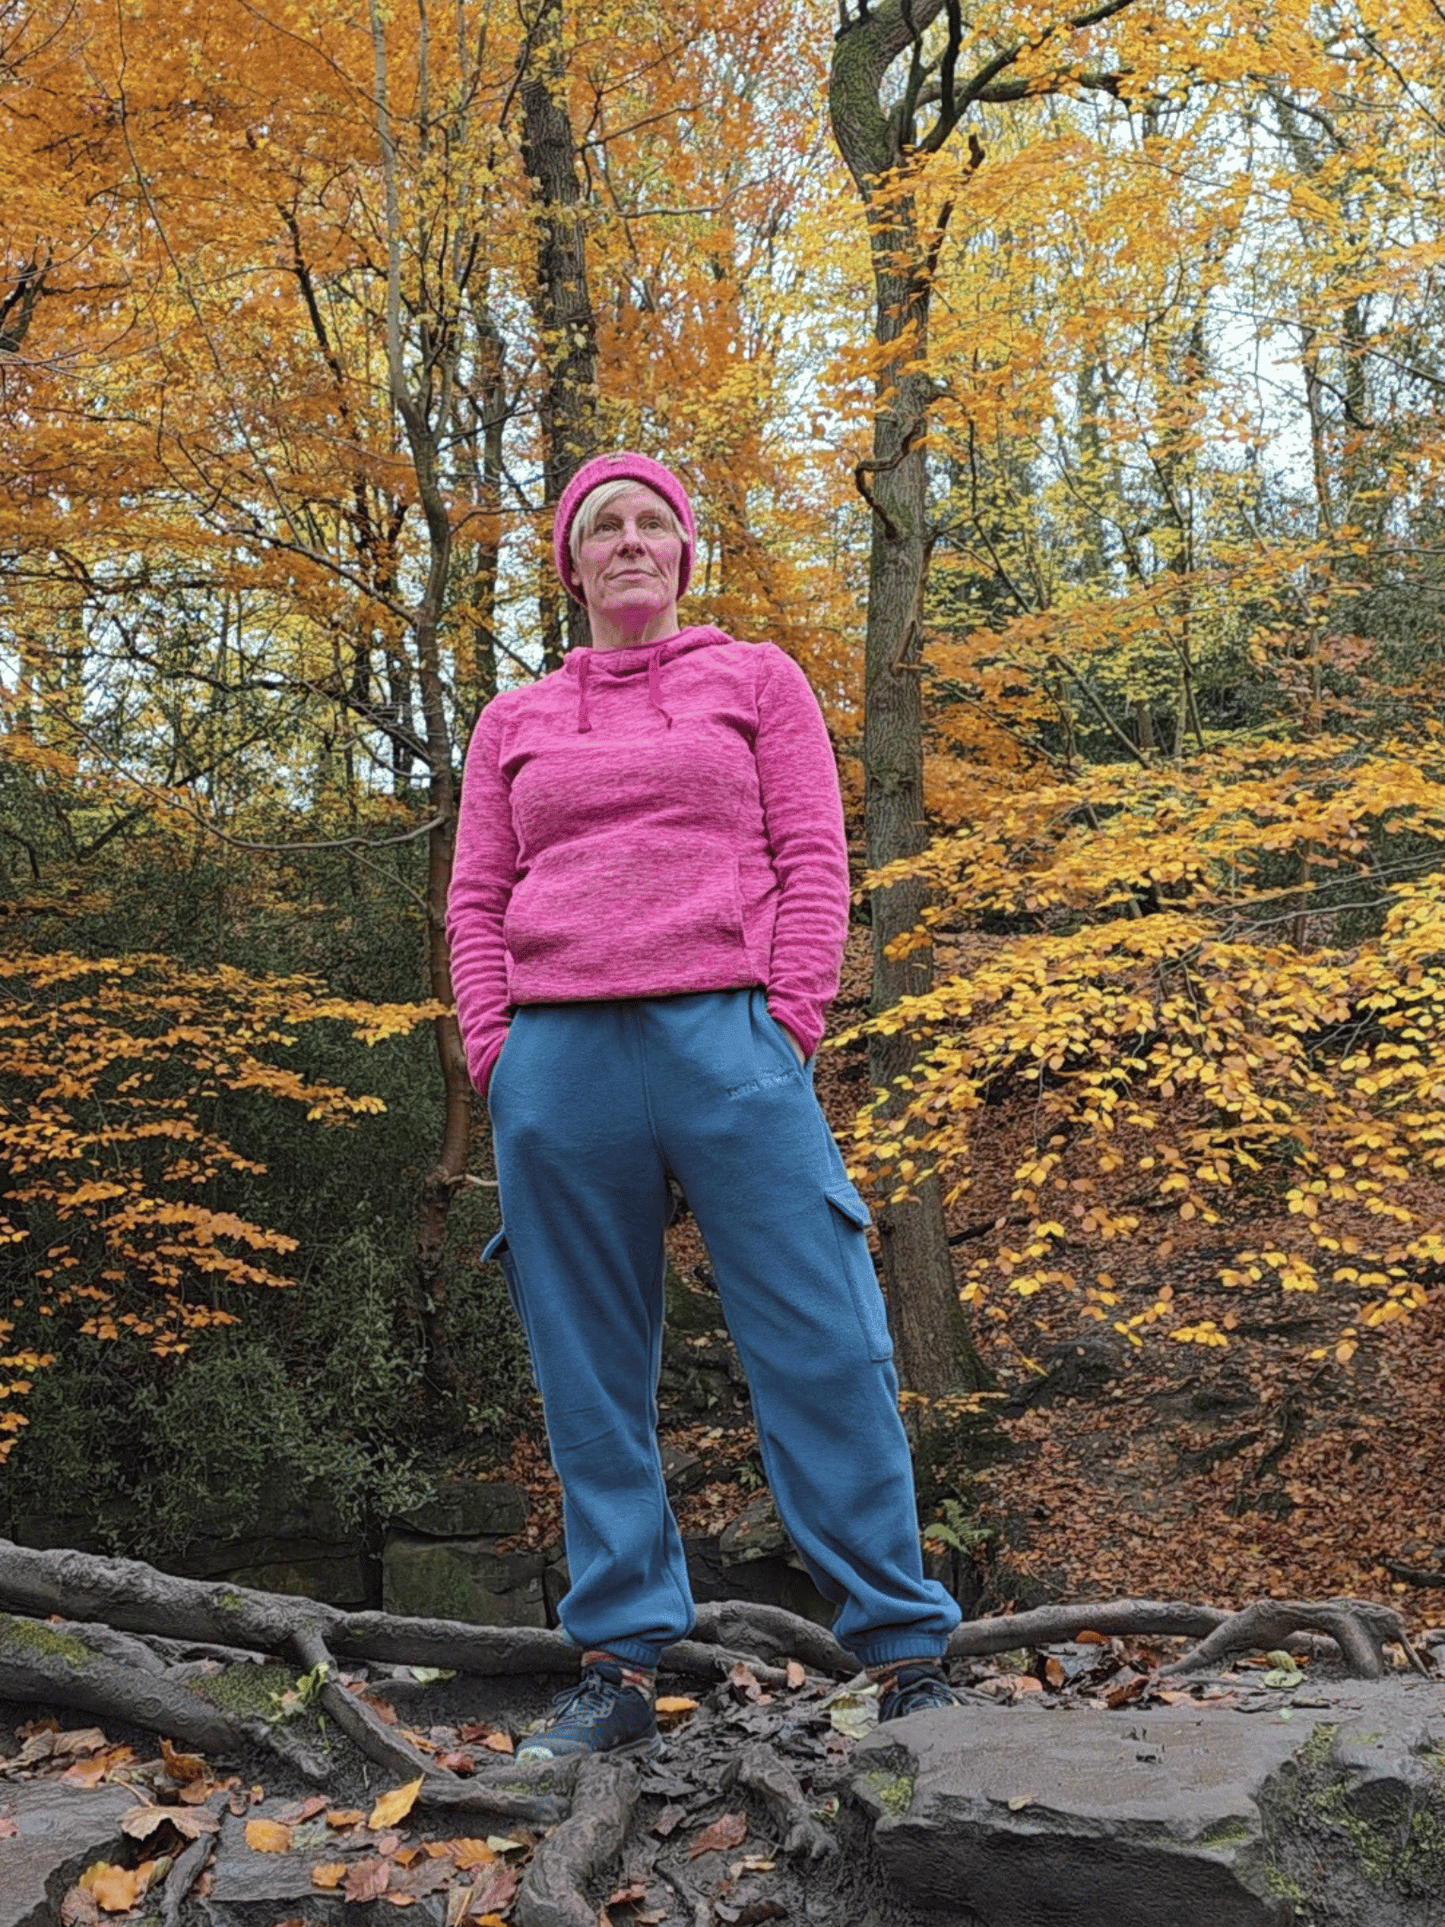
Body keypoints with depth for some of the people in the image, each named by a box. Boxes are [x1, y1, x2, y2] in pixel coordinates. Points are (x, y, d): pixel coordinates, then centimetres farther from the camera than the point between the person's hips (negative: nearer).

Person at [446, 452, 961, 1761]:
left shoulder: (756, 679, 15)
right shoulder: (514, 722, 20)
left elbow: (813, 857, 6)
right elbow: (477, 899, 16)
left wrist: (788, 1025, -6)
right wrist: (495, 1055, 2)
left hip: (724, 1036, -2)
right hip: (558, 1061, 3)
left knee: (824, 1350, -5)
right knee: (588, 1375, 4)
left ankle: (908, 1659, 3)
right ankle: (619, 1666, 13)